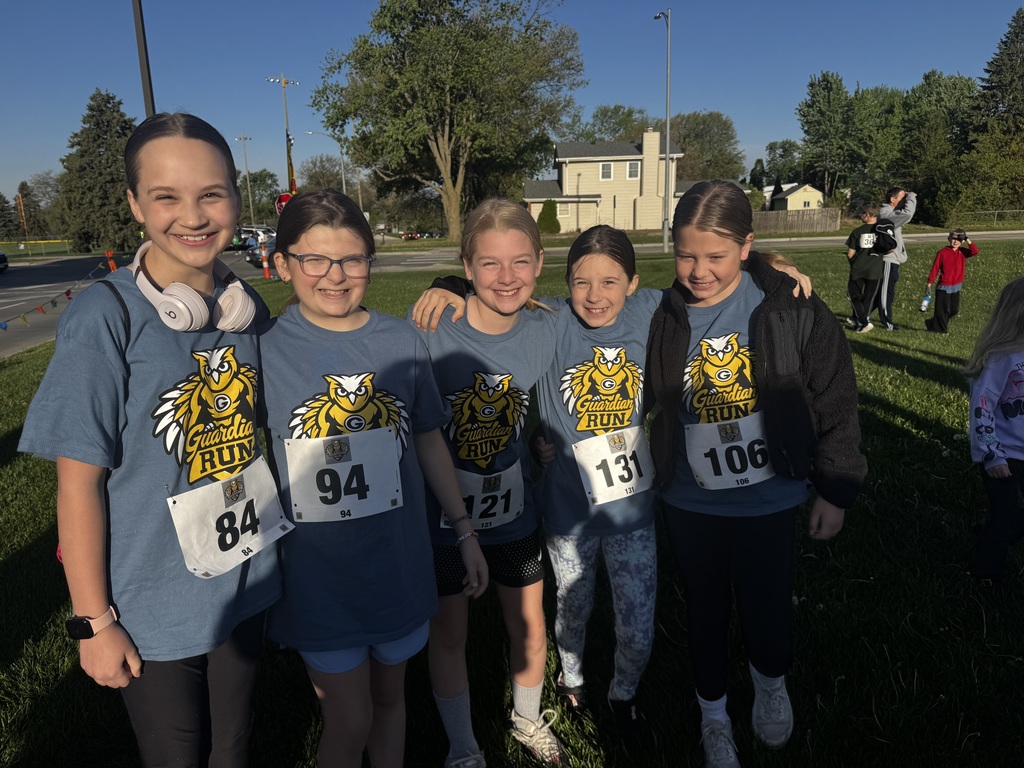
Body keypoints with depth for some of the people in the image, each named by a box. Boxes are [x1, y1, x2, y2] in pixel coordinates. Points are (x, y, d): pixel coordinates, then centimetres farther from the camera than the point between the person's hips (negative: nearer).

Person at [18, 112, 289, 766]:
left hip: (244, 586, 4)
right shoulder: (106, 316, -19)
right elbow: (79, 483, -14)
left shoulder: (249, 307, -4)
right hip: (153, 611, -4)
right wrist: (93, 621, -10)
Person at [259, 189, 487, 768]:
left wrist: (465, 531, 9)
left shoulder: (402, 341, -3)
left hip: (401, 565, 3)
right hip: (318, 576, -2)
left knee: (390, 697, 21)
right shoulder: (263, 349, -11)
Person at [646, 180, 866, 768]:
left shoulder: (794, 311, -15)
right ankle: (715, 715, 46)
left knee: (767, 612, 8)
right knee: (706, 611, 18)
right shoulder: (664, 317, -9)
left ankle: (771, 684, 47)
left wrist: (836, 490, -2)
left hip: (769, 500, -2)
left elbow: (835, 404, -6)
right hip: (689, 504, 2)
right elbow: (641, 400, 4)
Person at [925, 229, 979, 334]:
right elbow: (935, 269, -6)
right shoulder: (942, 252, -7)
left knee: (954, 310, 8)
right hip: (944, 287, -5)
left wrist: (967, 239, -15)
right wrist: (929, 284, -8)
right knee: (943, 309, 0)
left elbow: (975, 251, -15)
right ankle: (940, 329, 15)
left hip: (956, 287, 5)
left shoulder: (962, 252, 4)